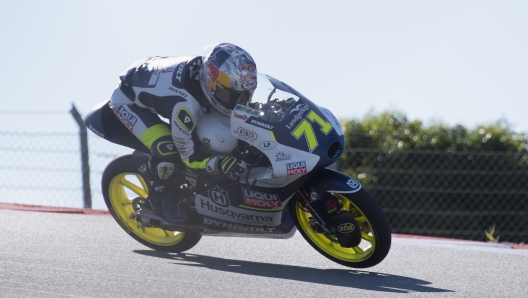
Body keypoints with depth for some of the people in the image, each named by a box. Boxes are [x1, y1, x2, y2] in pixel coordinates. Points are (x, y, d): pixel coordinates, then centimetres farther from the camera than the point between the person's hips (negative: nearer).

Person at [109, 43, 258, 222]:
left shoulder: (207, 68, -23)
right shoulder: (186, 103, -43)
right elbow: (190, 157, -31)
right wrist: (220, 164, -47)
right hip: (128, 98, -8)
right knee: (167, 149, -27)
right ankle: (160, 199, 0)